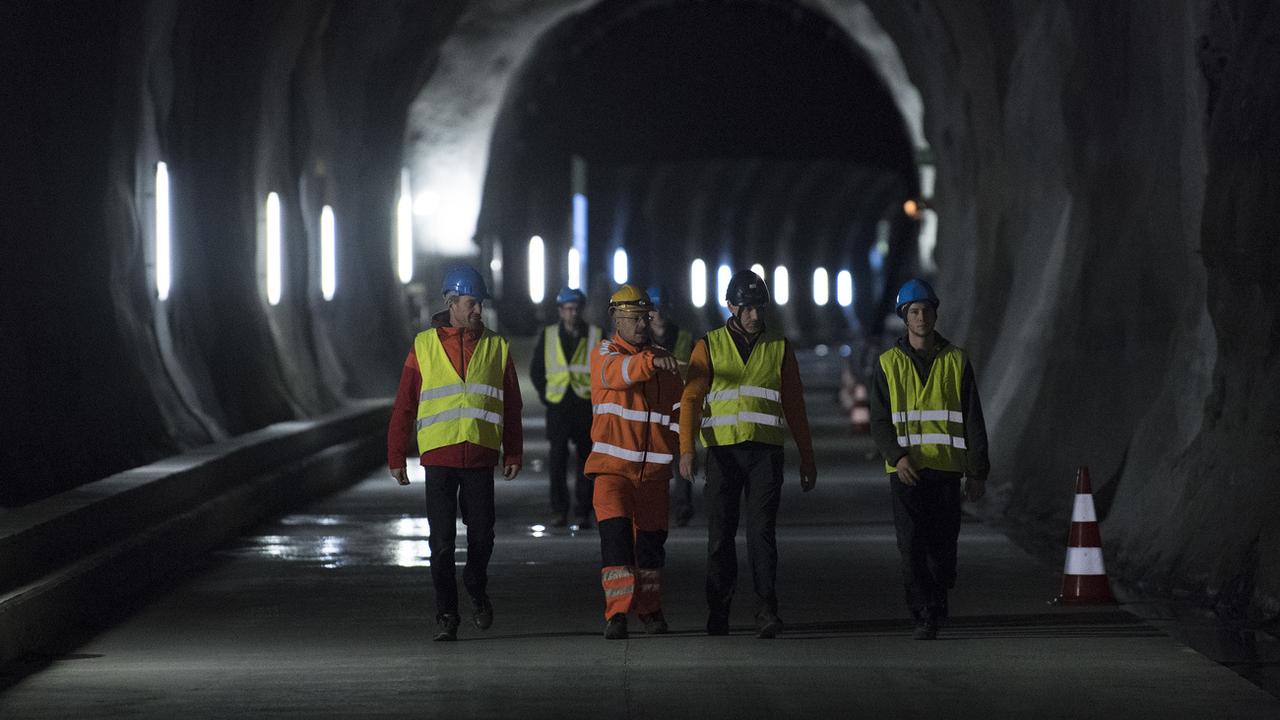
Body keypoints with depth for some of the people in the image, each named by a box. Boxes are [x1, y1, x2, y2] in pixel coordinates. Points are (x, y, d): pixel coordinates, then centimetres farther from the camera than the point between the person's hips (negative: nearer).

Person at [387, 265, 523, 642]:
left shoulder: (495, 348, 8)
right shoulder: (424, 346, 4)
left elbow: (511, 406, 13)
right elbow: (404, 406, 6)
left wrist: (513, 454, 9)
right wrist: (396, 457, 4)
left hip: (480, 457, 1)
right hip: (439, 455, -1)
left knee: (481, 535, 3)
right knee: (442, 540, -1)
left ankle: (477, 589, 31)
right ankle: (446, 615, 6)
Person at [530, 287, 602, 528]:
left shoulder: (596, 335, 5)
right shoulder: (548, 335, 7)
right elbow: (536, 370, 15)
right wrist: (545, 395, 6)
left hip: (586, 406, 0)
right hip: (558, 406, 0)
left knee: (586, 458, 2)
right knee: (557, 456, -9)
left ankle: (583, 513, 7)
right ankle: (559, 511, -3)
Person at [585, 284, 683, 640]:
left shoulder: (665, 361, 11)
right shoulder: (604, 354, -2)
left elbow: (677, 410, 14)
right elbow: (618, 371, -25)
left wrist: (683, 452, 1)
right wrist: (650, 361, -44)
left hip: (653, 467, 4)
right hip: (612, 464, -4)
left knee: (651, 539, 11)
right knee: (615, 534, -17)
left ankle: (649, 609, 27)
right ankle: (617, 613, -19)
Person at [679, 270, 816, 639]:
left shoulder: (779, 349, 11)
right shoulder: (709, 347, 7)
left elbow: (794, 407, 14)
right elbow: (691, 399, 1)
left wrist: (807, 458, 10)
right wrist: (687, 449, -12)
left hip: (765, 452, 0)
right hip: (722, 451, 0)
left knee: (762, 531, -8)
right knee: (720, 534, 3)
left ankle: (766, 612, -10)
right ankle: (717, 613, 11)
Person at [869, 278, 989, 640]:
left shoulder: (955, 361, 7)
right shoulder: (889, 364, 5)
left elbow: (973, 421, 8)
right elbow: (880, 421, 3)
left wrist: (977, 472, 3)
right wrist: (898, 457, -15)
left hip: (946, 467, 1)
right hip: (906, 470, -1)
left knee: (943, 545, 3)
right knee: (912, 545, -11)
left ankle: (937, 607, 22)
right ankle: (925, 616, -8)